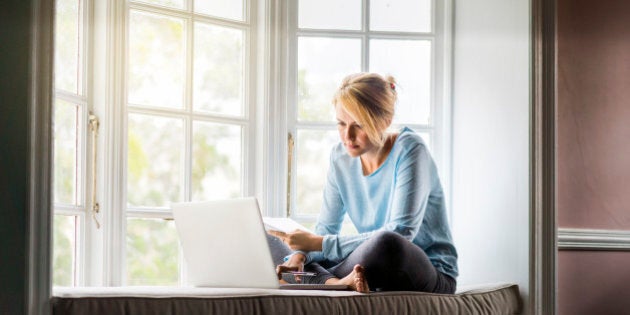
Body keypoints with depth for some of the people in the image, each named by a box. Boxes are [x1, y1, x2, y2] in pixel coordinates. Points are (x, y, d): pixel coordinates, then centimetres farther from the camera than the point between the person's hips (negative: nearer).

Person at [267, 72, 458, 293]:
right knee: (266, 242, -1)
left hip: (433, 275, -6)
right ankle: (336, 282, -24)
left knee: (386, 244, -42)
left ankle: (324, 281, -16)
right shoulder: (341, 157, 3)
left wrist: (319, 244, -25)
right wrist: (300, 255, -18)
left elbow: (399, 235, -25)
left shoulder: (409, 150, -15)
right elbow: (325, 229, 6)